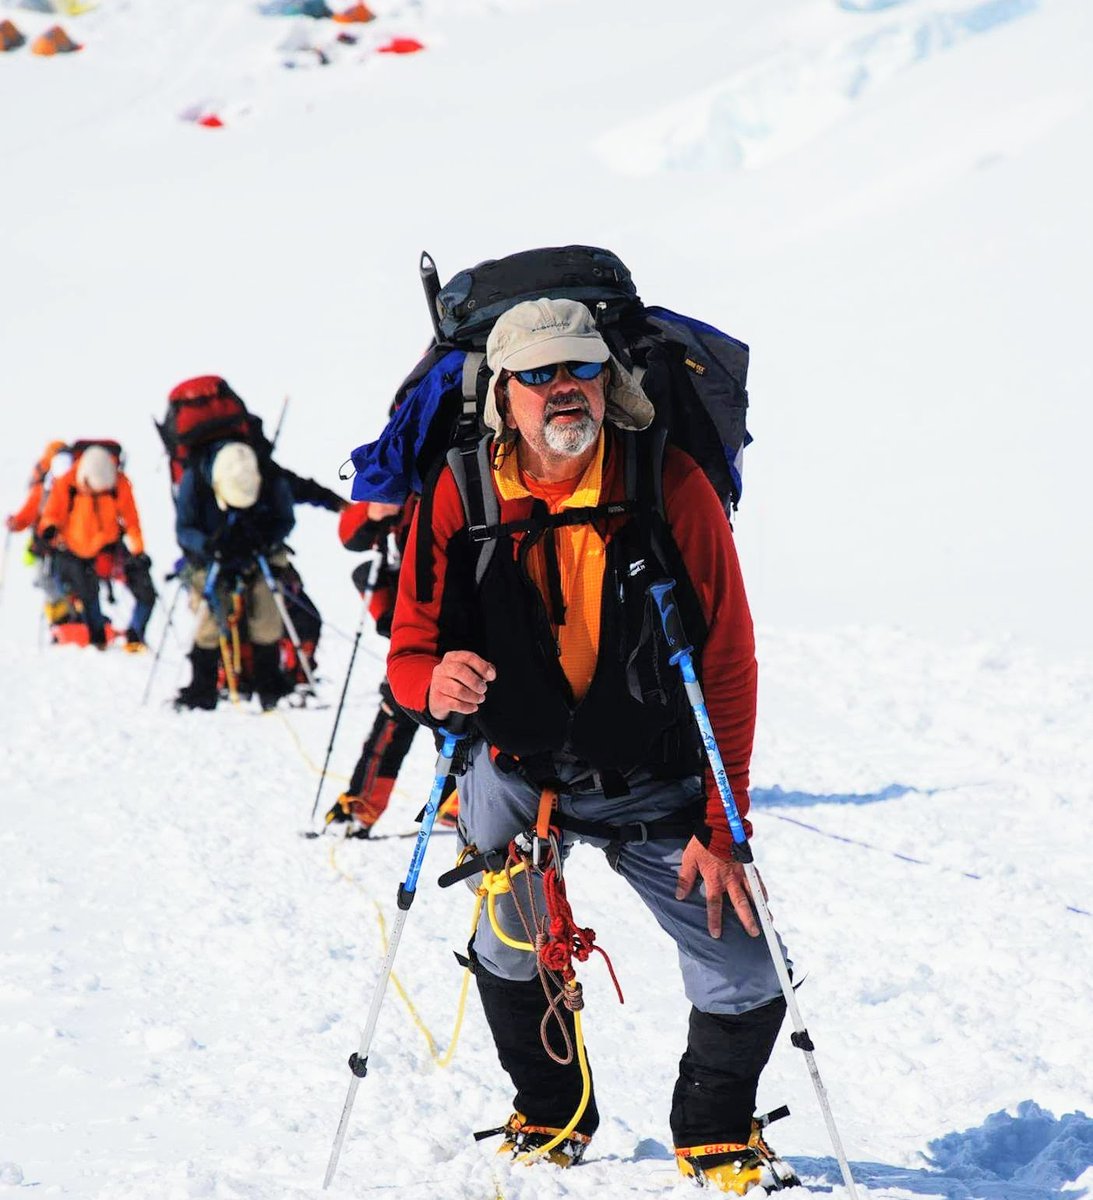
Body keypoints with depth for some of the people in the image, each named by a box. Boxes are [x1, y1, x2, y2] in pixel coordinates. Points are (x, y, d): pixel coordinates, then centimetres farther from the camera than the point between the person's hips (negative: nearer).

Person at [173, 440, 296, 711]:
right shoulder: (195, 479, -24)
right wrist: (209, 544, -36)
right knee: (210, 616, -10)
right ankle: (203, 687, 3)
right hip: (212, 559, -1)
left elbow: (285, 521, -7)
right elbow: (183, 528, -16)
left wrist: (267, 540, -28)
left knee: (266, 617, -9)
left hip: (258, 556, 1)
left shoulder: (272, 483, -22)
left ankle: (269, 685, 5)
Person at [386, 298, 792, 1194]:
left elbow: (729, 667, -10)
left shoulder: (673, 488, -15)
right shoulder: (460, 497, -13)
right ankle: (550, 1118, 24)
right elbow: (410, 651, -7)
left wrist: (721, 825, -12)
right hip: (518, 772, 1)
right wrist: (436, 684, -33)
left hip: (656, 783, -1)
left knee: (746, 989, -5)